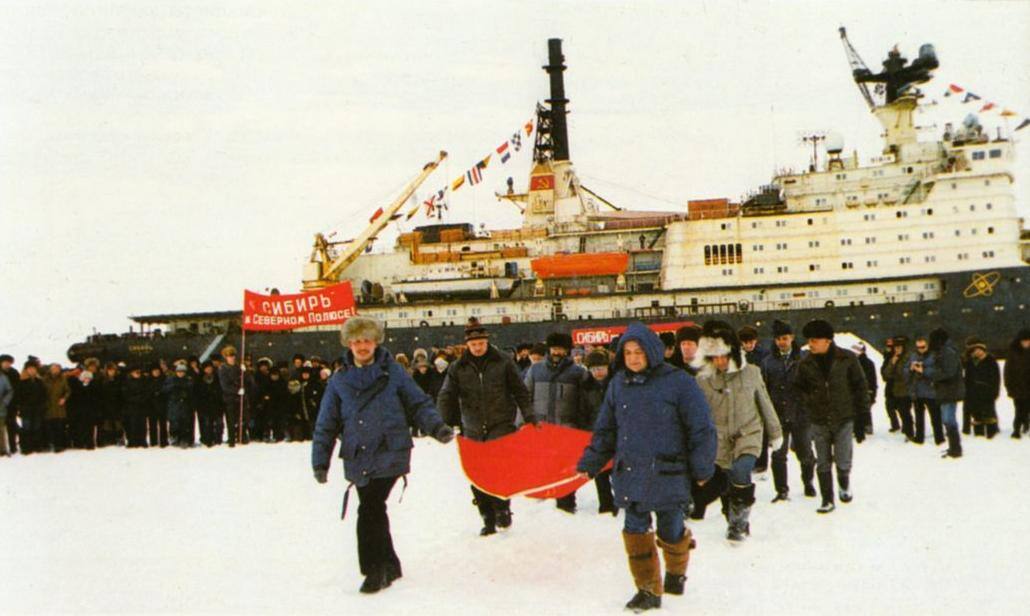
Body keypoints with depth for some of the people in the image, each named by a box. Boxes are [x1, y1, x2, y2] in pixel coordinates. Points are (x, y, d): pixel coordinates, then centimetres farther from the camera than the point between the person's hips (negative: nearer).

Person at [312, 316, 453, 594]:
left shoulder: (393, 372, 3)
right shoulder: (340, 381, 10)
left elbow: (418, 404, 6)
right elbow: (326, 425, 11)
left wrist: (436, 426, -10)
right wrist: (320, 461, 7)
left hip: (389, 454, -4)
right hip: (358, 459, 4)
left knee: (369, 511, -13)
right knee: (373, 511, 11)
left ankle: (375, 569, -1)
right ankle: (389, 565, 27)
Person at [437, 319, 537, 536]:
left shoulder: (503, 362, 1)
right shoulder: (458, 368, 4)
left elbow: (520, 391, 7)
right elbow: (446, 397, 4)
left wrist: (529, 416, 3)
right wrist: (447, 424, -5)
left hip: (501, 425, -3)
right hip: (473, 430, 3)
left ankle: (502, 509, -5)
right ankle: (488, 519, 15)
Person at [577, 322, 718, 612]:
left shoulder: (678, 382, -8)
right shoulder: (618, 384, 6)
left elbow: (701, 429, -3)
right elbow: (605, 429, 15)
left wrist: (702, 468, 0)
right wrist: (589, 464, 13)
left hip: (668, 473, -3)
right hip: (630, 474, 4)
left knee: (671, 531, 6)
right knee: (635, 530, 3)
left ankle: (676, 572, 37)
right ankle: (648, 589, 18)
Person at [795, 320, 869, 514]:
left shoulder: (847, 358, -7)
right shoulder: (805, 363, -2)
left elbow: (860, 385, 0)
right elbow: (800, 389, 10)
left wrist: (862, 411, 0)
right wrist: (808, 406, 3)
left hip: (844, 419, -2)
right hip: (818, 421, 2)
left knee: (842, 461, 2)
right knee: (823, 463, 5)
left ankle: (844, 485, 33)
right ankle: (827, 500, 16)